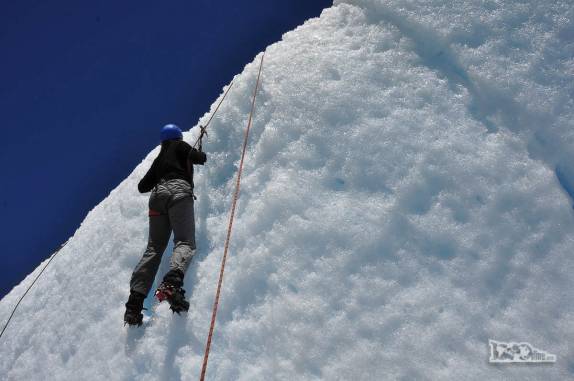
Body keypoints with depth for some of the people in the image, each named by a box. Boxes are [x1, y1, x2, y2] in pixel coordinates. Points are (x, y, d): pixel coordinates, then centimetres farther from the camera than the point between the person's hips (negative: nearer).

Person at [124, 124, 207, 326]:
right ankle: (172, 282, -48)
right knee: (185, 242, -18)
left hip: (158, 195, 6)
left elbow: (142, 186, 34)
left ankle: (135, 301, -17)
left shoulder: (159, 159, 34)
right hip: (179, 190, -5)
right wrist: (202, 155, 30)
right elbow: (198, 157, 6)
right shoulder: (180, 146, 21)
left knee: (154, 247, -1)